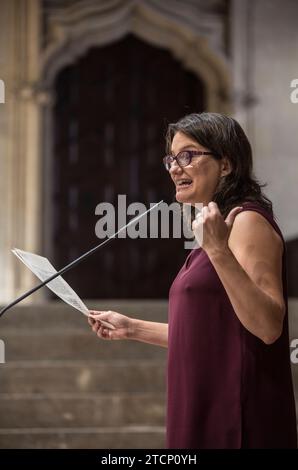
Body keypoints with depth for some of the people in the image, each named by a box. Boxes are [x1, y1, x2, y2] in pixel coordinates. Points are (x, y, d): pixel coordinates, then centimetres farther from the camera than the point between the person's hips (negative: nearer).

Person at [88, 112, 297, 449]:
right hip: (205, 409, 9)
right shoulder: (217, 226, 17)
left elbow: (268, 327, -22)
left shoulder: (248, 221, -11)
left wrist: (219, 251, -28)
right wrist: (133, 329, 22)